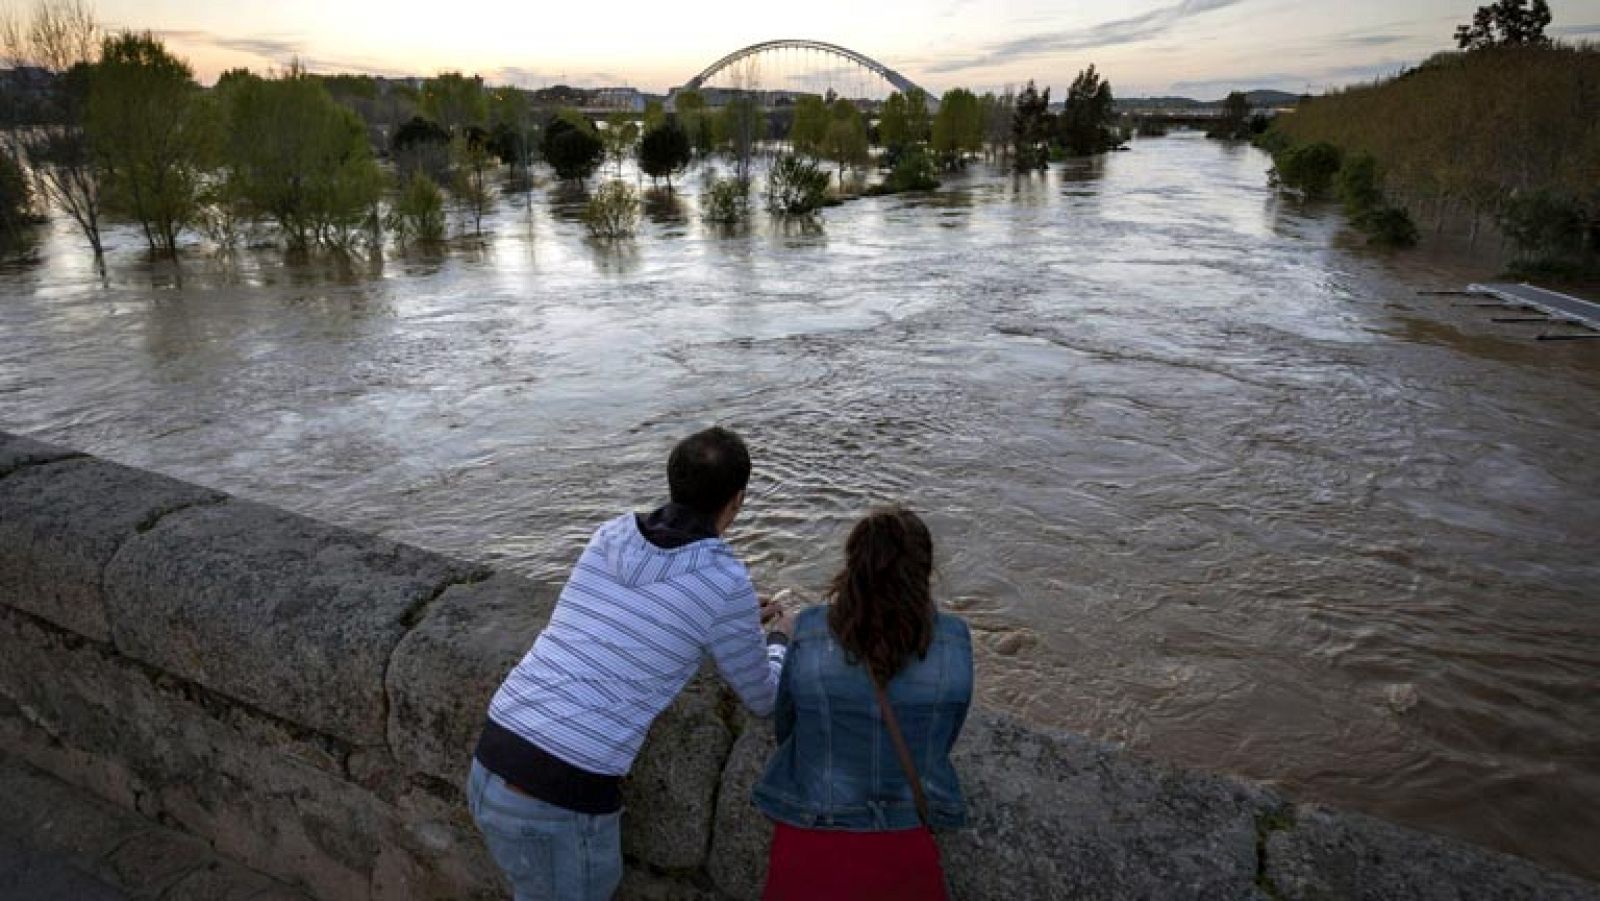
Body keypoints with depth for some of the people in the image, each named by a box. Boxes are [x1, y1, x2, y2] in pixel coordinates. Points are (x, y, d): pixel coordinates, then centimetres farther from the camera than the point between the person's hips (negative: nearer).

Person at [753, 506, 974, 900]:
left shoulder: (810, 634, -14)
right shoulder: (954, 642, -12)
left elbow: (786, 725, 3)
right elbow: (942, 742, 4)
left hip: (810, 839, 0)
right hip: (901, 852, 1)